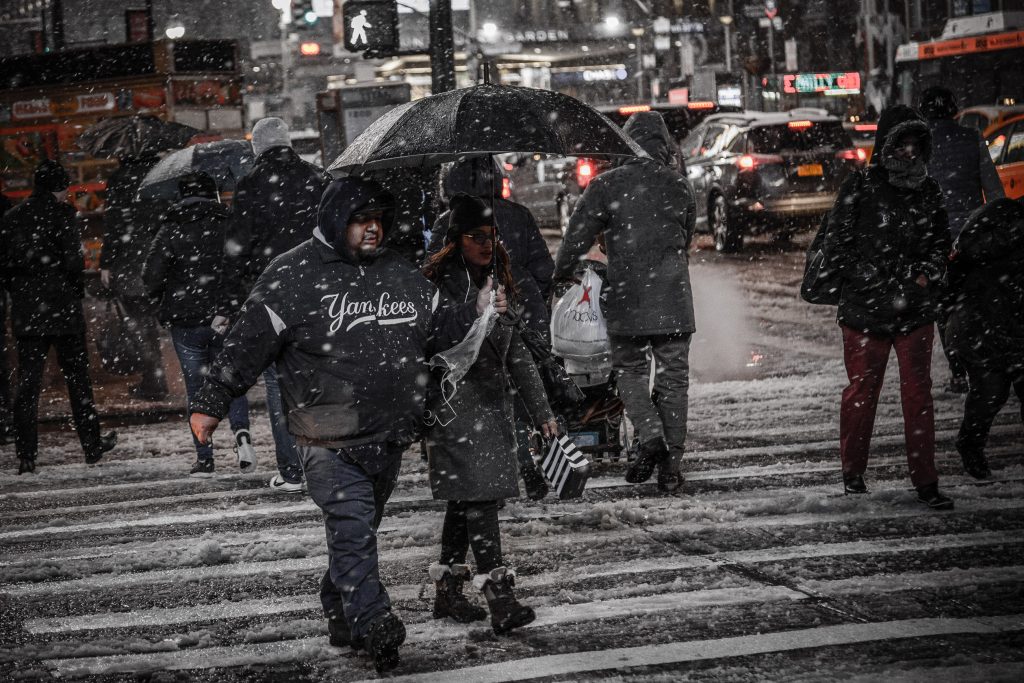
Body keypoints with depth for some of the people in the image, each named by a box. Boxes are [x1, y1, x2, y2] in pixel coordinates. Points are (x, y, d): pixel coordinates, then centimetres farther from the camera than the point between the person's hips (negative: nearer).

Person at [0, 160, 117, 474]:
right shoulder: (60, 214, -8)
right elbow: (72, 259, -15)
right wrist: (77, 287, 1)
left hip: (25, 309, 4)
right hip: (62, 307, -4)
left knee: (28, 381, 4)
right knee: (77, 377, 8)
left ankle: (26, 456, -2)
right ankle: (92, 446, 16)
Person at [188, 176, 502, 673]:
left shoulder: (402, 274, 12)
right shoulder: (292, 276, -7)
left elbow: (435, 330, 24)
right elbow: (248, 343, -7)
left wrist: (475, 313, 6)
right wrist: (210, 405, -6)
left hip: (389, 438, 6)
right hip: (329, 441, -6)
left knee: (358, 530, 15)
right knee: (352, 530, -14)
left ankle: (342, 618, 26)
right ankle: (375, 627, -18)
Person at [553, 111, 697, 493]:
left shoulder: (606, 186, -5)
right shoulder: (680, 187, 3)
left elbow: (577, 238, -4)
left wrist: (562, 274, 14)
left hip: (626, 302, -2)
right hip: (674, 302, 2)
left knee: (629, 371, 14)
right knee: (673, 378, 8)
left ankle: (650, 436, -10)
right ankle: (671, 465, 7)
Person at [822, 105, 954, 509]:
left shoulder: (928, 192, 7)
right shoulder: (859, 190, -7)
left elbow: (941, 243, 20)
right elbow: (837, 248, -7)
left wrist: (927, 272, -1)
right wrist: (881, 285, -13)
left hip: (916, 312, 3)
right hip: (865, 311, -3)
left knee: (918, 393, 1)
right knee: (861, 392, 7)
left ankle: (925, 482, 5)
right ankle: (853, 474, 23)